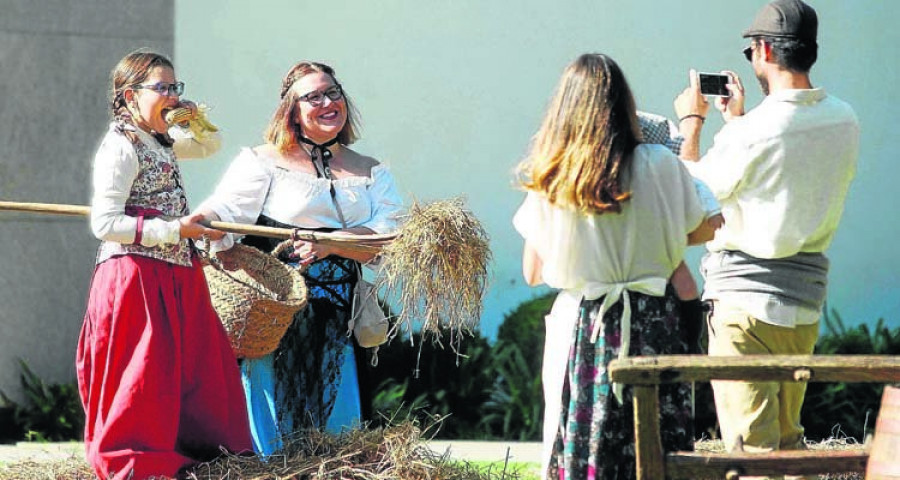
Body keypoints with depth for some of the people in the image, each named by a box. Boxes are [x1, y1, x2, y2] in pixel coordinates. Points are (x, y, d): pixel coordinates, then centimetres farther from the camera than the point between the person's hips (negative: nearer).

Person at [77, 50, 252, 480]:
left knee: (199, 364, 10)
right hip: (136, 278, -9)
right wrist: (176, 230, -21)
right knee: (143, 372, -5)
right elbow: (105, 224, -20)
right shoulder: (121, 148, -13)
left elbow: (210, 146, 34)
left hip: (177, 276, 9)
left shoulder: (161, 143, 14)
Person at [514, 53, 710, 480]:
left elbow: (531, 273, 5)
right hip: (652, 328, -1)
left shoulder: (549, 181, -3)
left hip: (580, 330, 1)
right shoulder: (659, 165, -5)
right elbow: (700, 231, 9)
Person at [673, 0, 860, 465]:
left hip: (745, 300, -7)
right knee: (787, 440, 18)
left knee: (752, 448, -4)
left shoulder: (750, 134, -19)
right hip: (806, 304, 7)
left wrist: (691, 121, 9)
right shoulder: (843, 121, 1)